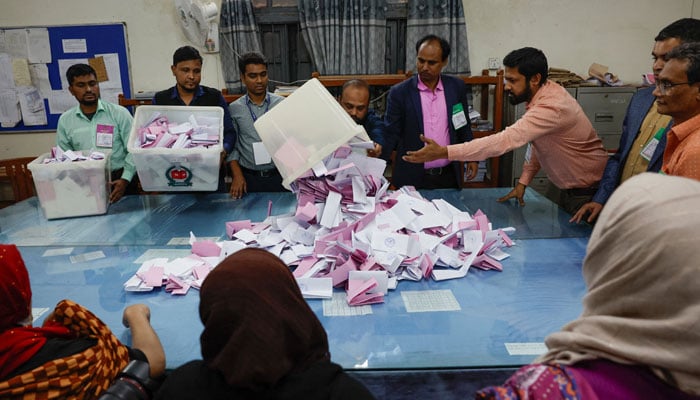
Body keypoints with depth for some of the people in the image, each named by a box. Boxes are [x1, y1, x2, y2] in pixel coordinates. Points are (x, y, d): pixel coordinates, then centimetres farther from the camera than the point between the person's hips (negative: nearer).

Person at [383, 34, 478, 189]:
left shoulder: (457, 87, 1)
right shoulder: (399, 93, -8)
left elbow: (464, 126, 11)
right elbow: (391, 134, -8)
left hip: (449, 176, 3)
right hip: (412, 178, -2)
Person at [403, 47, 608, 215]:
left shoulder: (552, 108, -33)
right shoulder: (541, 96, -3)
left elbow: (505, 140, -42)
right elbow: (535, 142, 10)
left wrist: (443, 152, -45)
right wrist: (523, 182, 3)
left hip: (588, 193, -8)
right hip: (568, 188, 9)